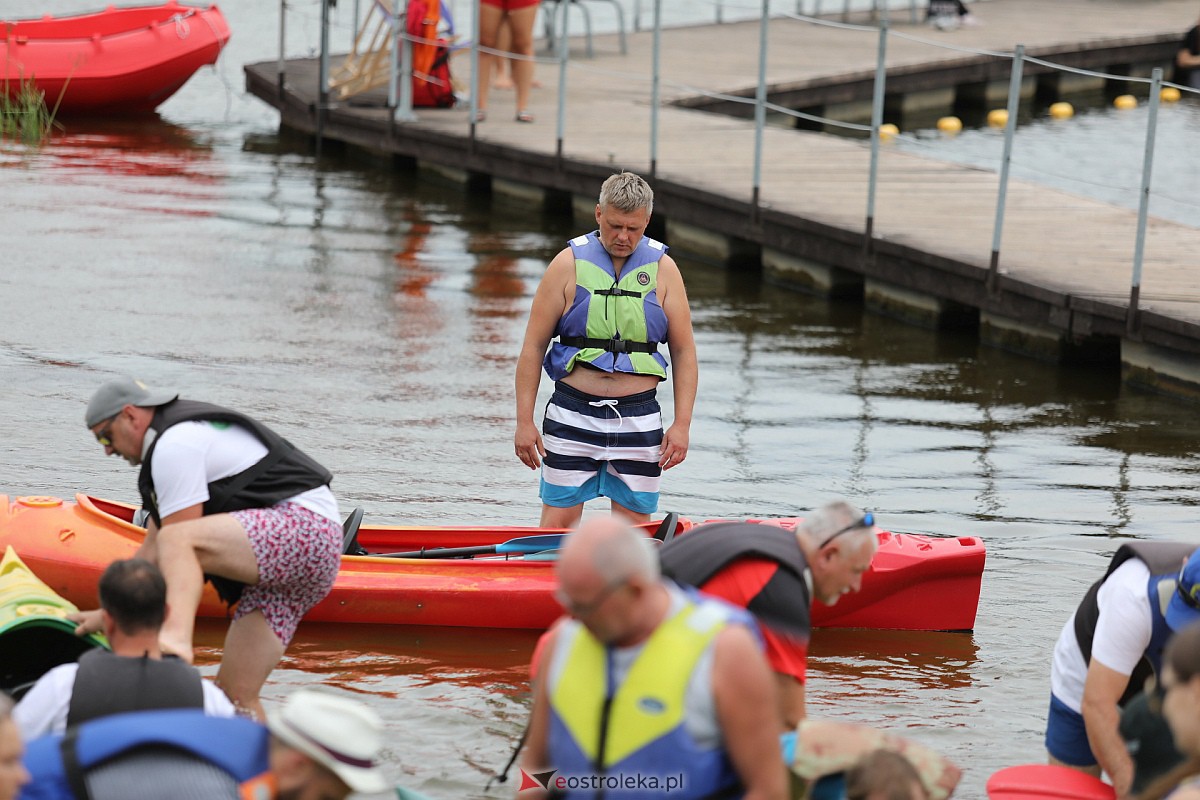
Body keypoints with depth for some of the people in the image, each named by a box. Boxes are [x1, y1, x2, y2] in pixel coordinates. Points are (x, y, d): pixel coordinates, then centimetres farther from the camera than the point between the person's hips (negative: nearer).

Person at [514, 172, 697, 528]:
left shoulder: (662, 268, 4)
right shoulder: (569, 264, -1)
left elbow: (684, 351, 7)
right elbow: (533, 346, 1)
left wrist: (682, 424, -1)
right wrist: (524, 421, -4)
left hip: (638, 418, 1)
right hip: (573, 415, -1)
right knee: (557, 525, -2)